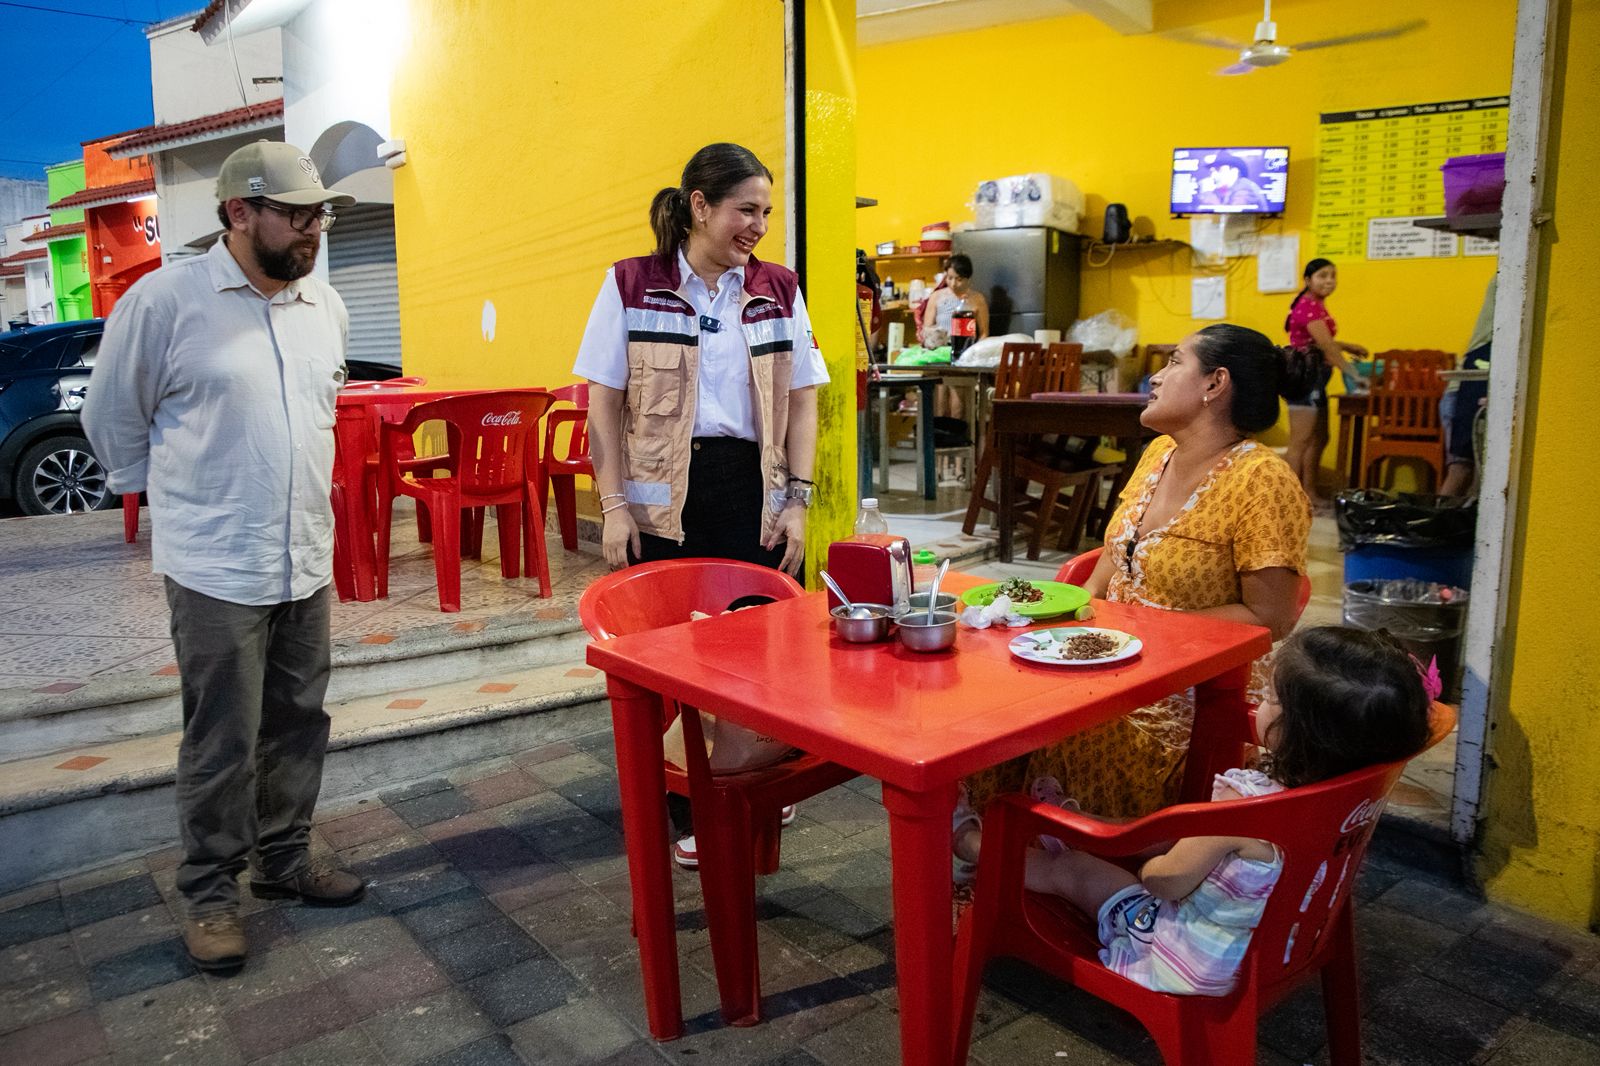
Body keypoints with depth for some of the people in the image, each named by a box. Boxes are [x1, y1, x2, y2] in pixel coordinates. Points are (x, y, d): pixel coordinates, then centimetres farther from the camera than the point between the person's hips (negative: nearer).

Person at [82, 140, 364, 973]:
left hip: (308, 561, 5)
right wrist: (175, 497, 8)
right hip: (216, 568, -5)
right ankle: (211, 891, 22)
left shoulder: (325, 305, 7)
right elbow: (112, 418, 2)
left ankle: (283, 859, 31)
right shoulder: (164, 300, -9)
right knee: (222, 744, 3)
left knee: (298, 725, 13)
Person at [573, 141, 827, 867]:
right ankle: (690, 812, 22)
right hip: (665, 498, -2)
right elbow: (603, 404, 0)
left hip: (754, 490, 2)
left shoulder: (779, 290, 9)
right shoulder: (631, 286, 1)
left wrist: (797, 500, 0)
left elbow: (802, 400, 8)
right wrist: (613, 505, -7)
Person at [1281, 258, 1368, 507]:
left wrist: (1347, 347, 14)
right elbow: (1326, 346, -21)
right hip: (1304, 375, -11)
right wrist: (1353, 374, -20)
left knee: (1319, 439, 13)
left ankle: (1309, 494, 19)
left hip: (1314, 376, 11)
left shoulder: (1317, 305, 17)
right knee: (1300, 441, -9)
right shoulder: (1308, 305, -15)